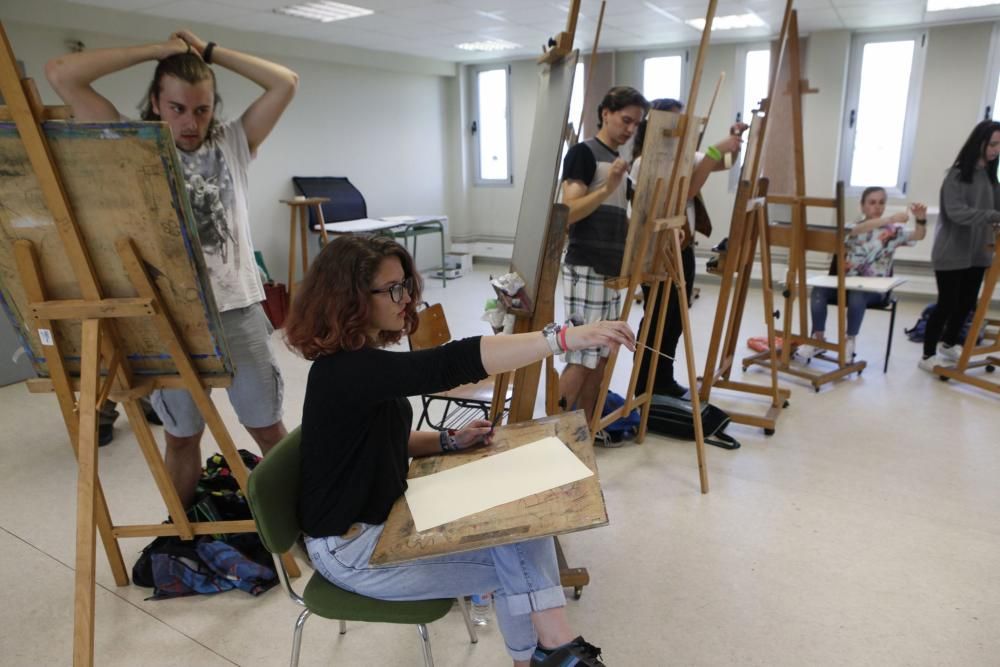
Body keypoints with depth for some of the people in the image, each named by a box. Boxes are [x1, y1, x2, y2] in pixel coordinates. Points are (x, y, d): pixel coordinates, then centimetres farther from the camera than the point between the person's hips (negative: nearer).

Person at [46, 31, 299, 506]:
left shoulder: (232, 142, 7)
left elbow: (286, 83, 3)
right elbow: (61, 74, -4)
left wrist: (210, 52, 5)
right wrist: (161, 50, -1)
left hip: (238, 308, 1)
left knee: (267, 427, 9)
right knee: (182, 435, 14)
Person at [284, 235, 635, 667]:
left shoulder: (364, 360, 3)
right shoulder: (344, 370, -29)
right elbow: (452, 364, -42)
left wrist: (451, 441, -2)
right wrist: (566, 337, -44)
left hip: (388, 515, 8)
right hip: (351, 546, -8)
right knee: (512, 563, -9)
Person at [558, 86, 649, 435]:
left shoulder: (621, 161, 18)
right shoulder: (583, 152, -7)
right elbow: (567, 213, -17)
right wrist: (607, 188, -28)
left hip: (613, 272, 9)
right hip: (586, 271, -9)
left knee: (601, 356, 11)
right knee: (581, 357, -8)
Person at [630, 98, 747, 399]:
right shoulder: (644, 162, -15)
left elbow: (724, 164, 18)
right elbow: (687, 190, -25)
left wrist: (732, 142, -1)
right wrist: (715, 150, -24)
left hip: (683, 248, 9)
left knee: (675, 319, 13)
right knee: (656, 319, -1)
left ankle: (664, 381, 24)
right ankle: (644, 387, 10)